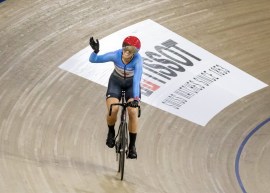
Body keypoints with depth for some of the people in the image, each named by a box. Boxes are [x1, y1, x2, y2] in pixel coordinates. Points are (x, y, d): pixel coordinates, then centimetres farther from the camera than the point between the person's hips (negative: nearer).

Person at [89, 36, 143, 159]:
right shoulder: (116, 55, -29)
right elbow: (93, 60, -27)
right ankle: (111, 132, 8)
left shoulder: (137, 60, -32)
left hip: (131, 85, -1)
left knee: (133, 113, -18)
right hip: (116, 83, 1)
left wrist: (136, 98, -54)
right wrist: (95, 51, -49)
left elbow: (137, 79, -41)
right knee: (113, 110, -24)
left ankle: (132, 146, -2)